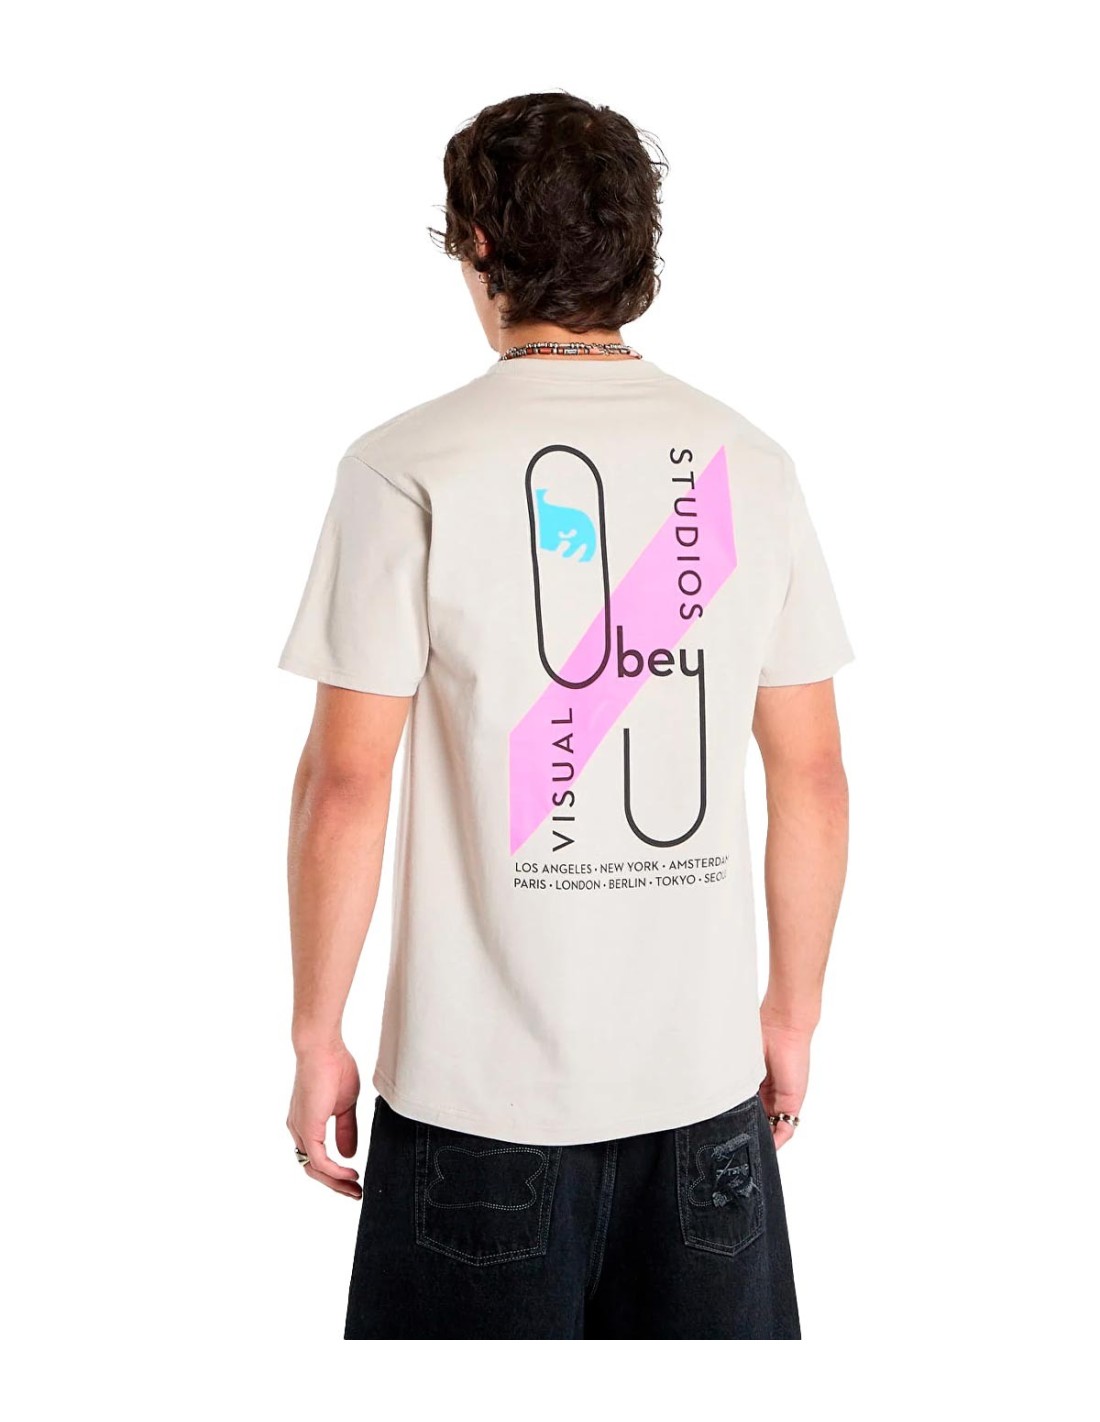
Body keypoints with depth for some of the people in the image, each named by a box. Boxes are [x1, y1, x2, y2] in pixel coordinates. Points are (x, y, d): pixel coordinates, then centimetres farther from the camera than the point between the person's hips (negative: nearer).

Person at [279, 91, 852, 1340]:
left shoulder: (410, 467, -9)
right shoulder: (749, 462, 2)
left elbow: (347, 783, -11)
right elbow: (814, 779, 4)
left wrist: (316, 1038, 1)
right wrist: (794, 1011, 15)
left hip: (479, 1083, -3)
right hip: (707, 1070, 4)